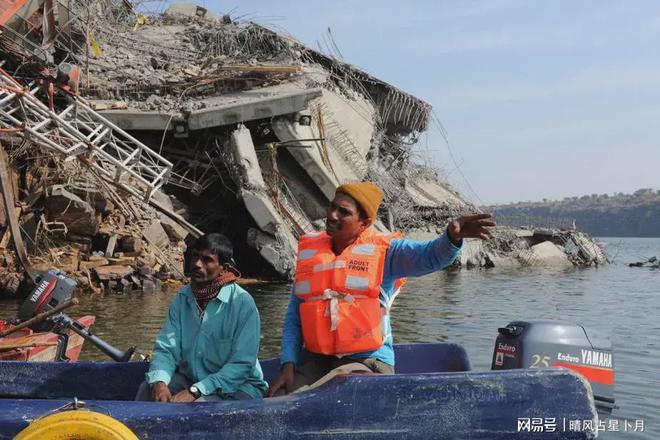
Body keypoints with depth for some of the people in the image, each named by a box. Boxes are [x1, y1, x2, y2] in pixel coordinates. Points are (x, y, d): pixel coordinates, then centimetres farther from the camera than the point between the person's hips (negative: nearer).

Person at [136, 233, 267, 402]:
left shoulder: (242, 303, -17)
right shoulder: (182, 298, 0)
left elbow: (242, 365, -20)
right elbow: (166, 348, -4)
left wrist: (194, 391, -27)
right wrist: (159, 382, -26)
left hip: (238, 386, -5)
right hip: (190, 378, 5)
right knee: (147, 388, -15)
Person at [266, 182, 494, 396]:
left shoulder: (383, 250, -3)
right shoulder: (309, 251, 9)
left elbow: (431, 256, -21)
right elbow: (294, 318, 11)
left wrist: (453, 236, -44)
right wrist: (287, 365, 0)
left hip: (367, 361, -4)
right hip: (314, 360, 5)